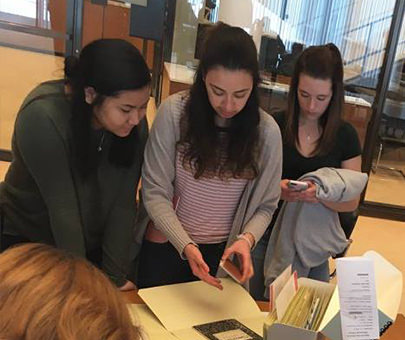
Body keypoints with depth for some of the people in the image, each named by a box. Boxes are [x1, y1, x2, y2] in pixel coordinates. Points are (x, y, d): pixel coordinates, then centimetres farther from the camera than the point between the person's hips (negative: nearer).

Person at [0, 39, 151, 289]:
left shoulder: (135, 123, -16)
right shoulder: (43, 117, -29)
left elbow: (123, 203, -17)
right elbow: (62, 207, -28)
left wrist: (115, 275, -17)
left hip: (93, 245, 4)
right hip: (28, 240, -3)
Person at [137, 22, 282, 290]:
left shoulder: (267, 131, -12)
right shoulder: (174, 112, -17)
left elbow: (265, 204, -4)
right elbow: (155, 192, -14)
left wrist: (247, 238, -22)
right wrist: (185, 245, -26)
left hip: (223, 253, 1)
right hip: (165, 247, -1)